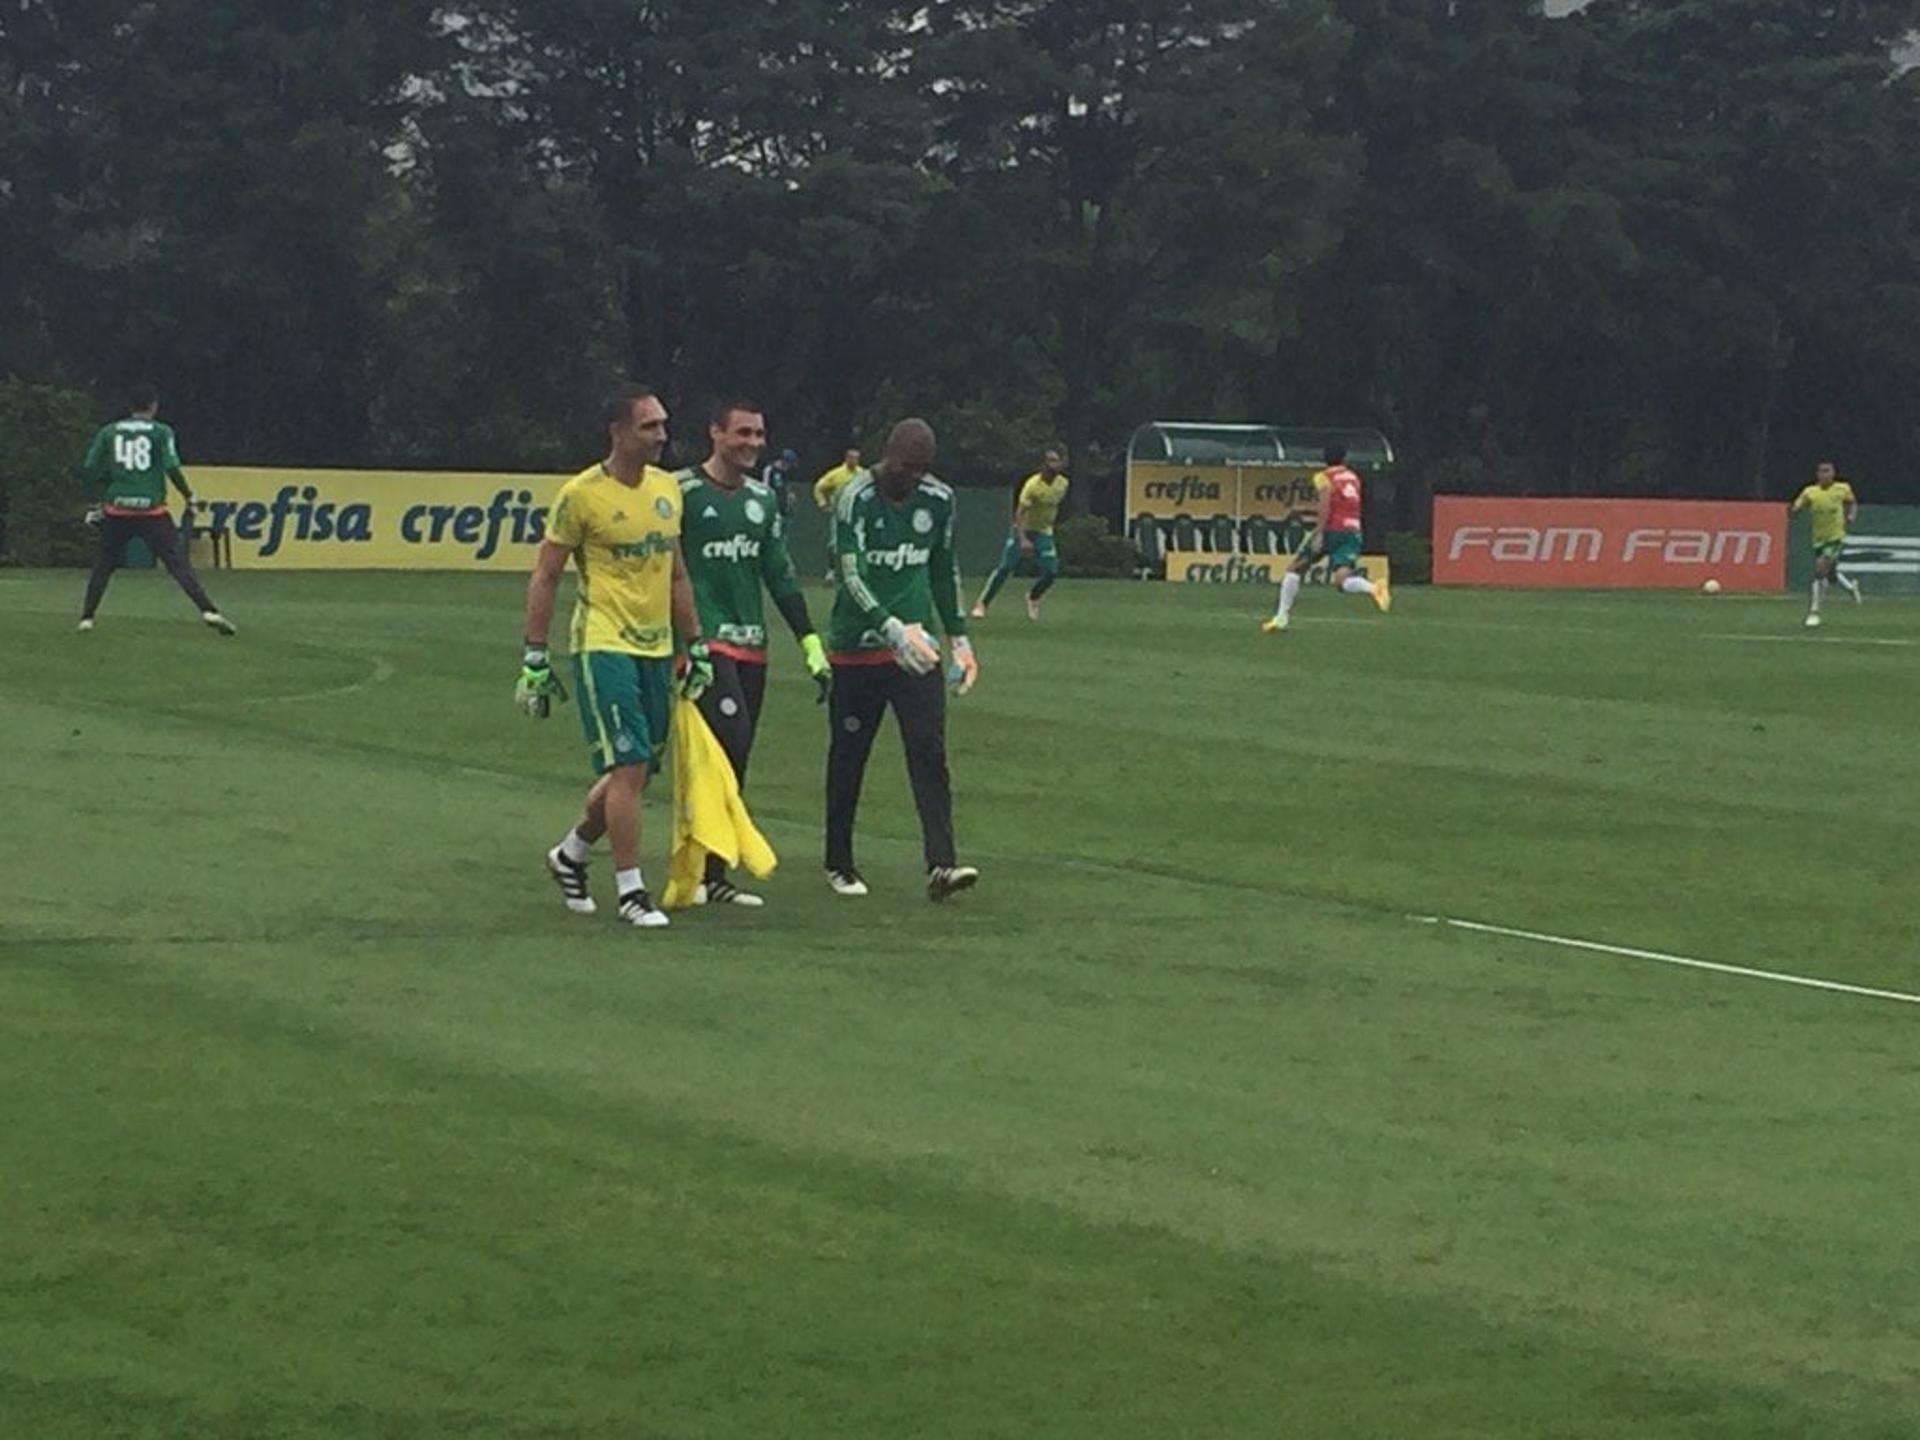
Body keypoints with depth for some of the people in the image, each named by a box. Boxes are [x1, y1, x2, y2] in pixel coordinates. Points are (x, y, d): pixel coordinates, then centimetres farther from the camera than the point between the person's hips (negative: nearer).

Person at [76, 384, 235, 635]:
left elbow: (88, 470, 7)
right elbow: (172, 467, -10)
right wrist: (188, 495, 4)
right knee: (178, 562, -5)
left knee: (103, 564, 18)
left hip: (117, 509, 2)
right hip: (151, 508, -2)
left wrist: (103, 496, 20)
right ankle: (208, 611, -17)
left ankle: (86, 617, 16)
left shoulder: (108, 432, 8)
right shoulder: (161, 432, 0)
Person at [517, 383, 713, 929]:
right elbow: (543, 579, -5)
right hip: (604, 646, -7)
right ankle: (631, 891, -3)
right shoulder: (581, 495, -10)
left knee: (637, 771, 10)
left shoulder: (667, 489, 10)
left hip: (656, 648, 7)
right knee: (628, 766, -11)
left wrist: (696, 647, 18)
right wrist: (535, 659, -8)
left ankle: (570, 854, 32)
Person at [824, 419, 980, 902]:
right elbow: (852, 576, -22)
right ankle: (839, 864, 22)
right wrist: (895, 630, -34)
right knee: (848, 758, 7)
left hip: (916, 649, 4)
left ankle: (941, 864, -17)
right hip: (857, 650, -3)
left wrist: (958, 638, 16)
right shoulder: (855, 499, -12)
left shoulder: (938, 500, 5)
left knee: (930, 754, -9)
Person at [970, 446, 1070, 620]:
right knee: (1005, 567, -11)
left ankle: (1033, 598, 22)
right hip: (1024, 528, -5)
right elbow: (1020, 512, -27)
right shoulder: (1033, 485, -25)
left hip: (1044, 532, 5)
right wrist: (1022, 540, -35)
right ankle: (982, 603, -1)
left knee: (1051, 572, -7)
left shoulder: (1063, 484, -6)